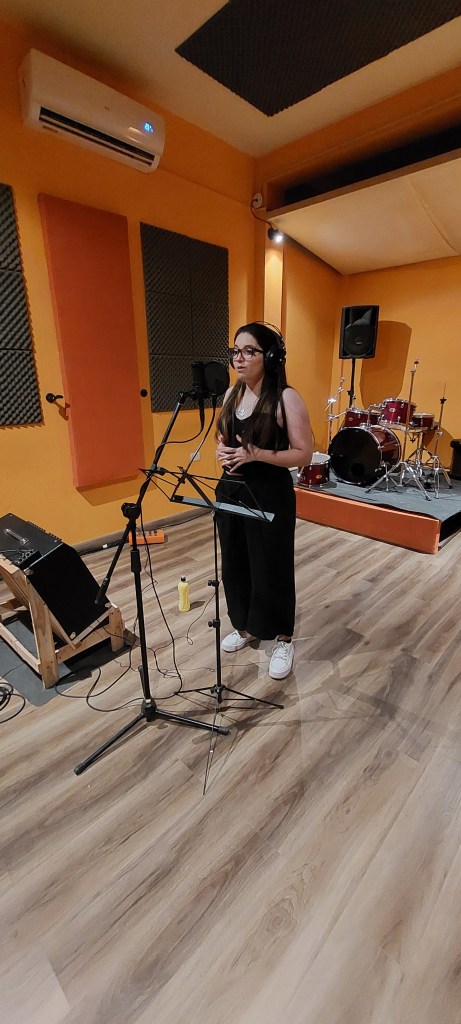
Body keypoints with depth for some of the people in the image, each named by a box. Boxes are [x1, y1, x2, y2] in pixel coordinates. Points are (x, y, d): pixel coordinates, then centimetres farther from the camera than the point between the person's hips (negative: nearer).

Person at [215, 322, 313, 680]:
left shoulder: (286, 398, -13)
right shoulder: (232, 394, 7)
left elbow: (304, 454, -14)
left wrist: (257, 454, -24)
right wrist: (222, 452, -5)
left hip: (270, 494, -6)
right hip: (231, 491, 7)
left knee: (272, 567, 5)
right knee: (235, 563, 16)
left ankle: (283, 639, 28)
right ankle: (245, 626, 39)